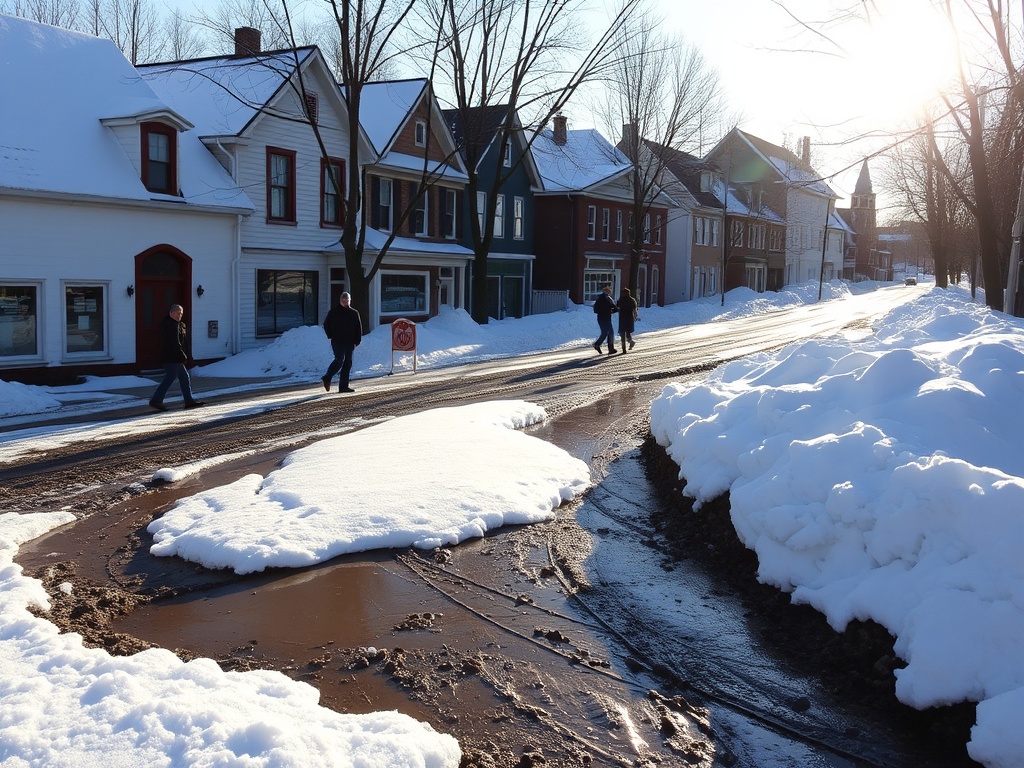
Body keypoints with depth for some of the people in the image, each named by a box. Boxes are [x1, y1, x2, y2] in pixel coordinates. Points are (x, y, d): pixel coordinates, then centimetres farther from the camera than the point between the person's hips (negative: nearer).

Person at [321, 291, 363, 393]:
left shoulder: (354, 313, 11)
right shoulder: (334, 312, 5)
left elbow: (358, 328, 11)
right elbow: (326, 324, 11)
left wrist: (356, 342, 2)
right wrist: (331, 336, -1)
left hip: (349, 342, 4)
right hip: (337, 341, -4)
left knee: (348, 363, 3)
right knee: (339, 360, -16)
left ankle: (344, 386, 6)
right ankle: (327, 378, -3)